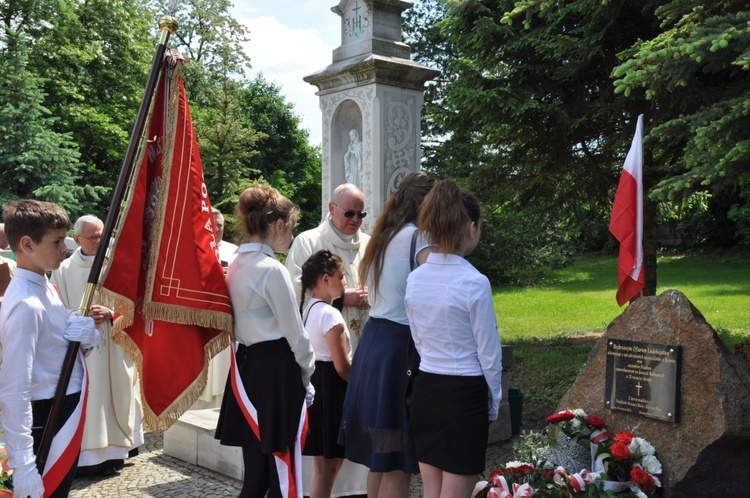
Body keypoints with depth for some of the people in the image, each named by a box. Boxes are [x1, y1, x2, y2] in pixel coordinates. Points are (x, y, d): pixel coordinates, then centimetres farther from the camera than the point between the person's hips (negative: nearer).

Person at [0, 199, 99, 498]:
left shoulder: (42, 286, 4)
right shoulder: (26, 305, -24)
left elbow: (60, 341, 14)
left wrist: (85, 333, -10)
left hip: (63, 412, 9)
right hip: (46, 421, -9)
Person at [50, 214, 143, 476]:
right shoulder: (64, 270, 3)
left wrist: (110, 314, -16)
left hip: (114, 347, 0)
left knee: (112, 397, 5)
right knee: (84, 401, 1)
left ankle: (111, 453, 15)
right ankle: (83, 456, 8)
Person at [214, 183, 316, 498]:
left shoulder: (236, 267, 10)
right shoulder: (272, 269, -15)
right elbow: (294, 331, -12)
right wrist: (306, 374, 3)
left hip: (246, 367, 8)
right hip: (276, 369, -8)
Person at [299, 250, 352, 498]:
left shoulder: (306, 310, 11)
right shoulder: (330, 314, -16)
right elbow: (342, 366, -19)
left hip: (312, 383, 9)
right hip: (331, 387, -9)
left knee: (323, 466, 17)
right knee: (329, 466, 1)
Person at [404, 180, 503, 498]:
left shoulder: (414, 279, 1)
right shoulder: (474, 282, -16)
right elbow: (489, 355, -9)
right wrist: (493, 406, 5)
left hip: (424, 392, 6)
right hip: (464, 396, -6)